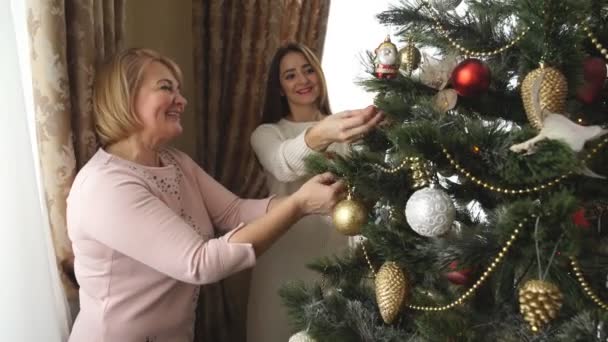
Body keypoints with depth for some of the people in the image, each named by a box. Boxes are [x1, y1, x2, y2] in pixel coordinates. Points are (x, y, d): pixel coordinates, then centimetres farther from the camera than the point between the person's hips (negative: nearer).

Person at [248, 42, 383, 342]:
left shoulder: (343, 128, 7)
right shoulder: (267, 133, -1)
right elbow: (283, 166, -28)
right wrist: (319, 136, -46)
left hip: (335, 252, 2)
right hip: (285, 258, -1)